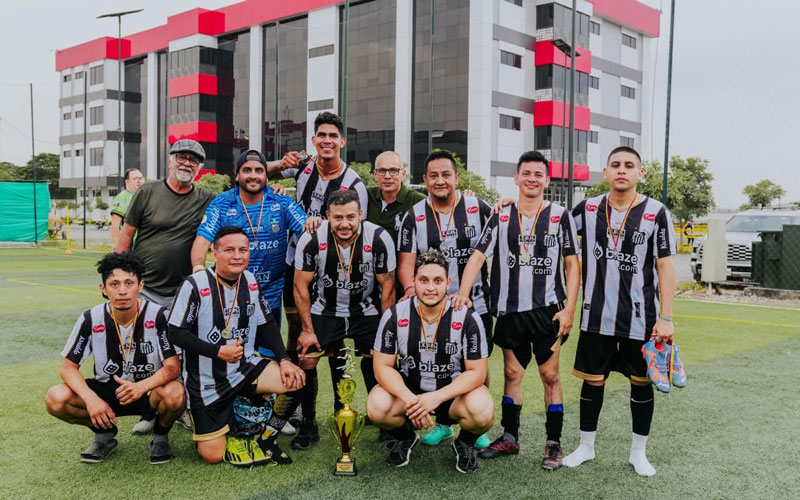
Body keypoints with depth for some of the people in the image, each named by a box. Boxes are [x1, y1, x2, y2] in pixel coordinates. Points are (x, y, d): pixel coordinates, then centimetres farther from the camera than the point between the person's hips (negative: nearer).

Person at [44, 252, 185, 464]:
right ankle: (105, 434, 7)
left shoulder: (157, 315, -18)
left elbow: (172, 367, -19)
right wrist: (91, 398, -26)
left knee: (175, 393, -36)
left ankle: (161, 435, 0)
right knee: (55, 399, -22)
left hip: (149, 391, -2)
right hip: (106, 391, 3)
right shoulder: (91, 319, -11)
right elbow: (68, 367, -6)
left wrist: (141, 386, -40)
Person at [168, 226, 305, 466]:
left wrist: (284, 360, -5)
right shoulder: (195, 285, -15)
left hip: (245, 368, 4)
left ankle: (266, 440, 3)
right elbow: (176, 333, -15)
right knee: (212, 455, -7)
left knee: (295, 379, -19)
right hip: (206, 382, -4)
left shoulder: (250, 281, 1)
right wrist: (218, 352, -22)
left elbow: (267, 325, 9)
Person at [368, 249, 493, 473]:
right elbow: (383, 366, -9)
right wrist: (409, 399, -27)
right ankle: (405, 437, 10)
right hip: (408, 389, 2)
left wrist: (437, 397, -28)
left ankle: (465, 443, 7)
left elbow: (477, 371, -13)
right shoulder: (395, 315, -11)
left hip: (453, 392, -1)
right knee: (377, 407, -28)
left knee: (482, 412, -32)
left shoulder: (468, 318, -14)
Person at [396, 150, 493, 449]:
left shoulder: (479, 209, -2)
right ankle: (442, 424, 30)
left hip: (476, 306, 0)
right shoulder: (415, 216, 0)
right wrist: (411, 287, -22)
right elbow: (406, 261, -4)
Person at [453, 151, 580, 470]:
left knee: (550, 375, 2)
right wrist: (463, 293, -14)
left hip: (548, 311, -2)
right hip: (510, 311, 2)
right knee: (512, 373, 11)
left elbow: (572, 265, 0)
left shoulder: (560, 216, 0)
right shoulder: (501, 217, 5)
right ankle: (510, 437, 24)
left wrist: (569, 308, -7)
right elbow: (478, 257, 0)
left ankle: (554, 443, 14)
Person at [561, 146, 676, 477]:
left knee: (641, 383, 10)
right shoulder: (588, 209, 1)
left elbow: (665, 267, -5)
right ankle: (586, 447, 27)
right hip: (596, 317, 2)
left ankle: (639, 452, 27)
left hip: (641, 318, -1)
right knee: (592, 381, 10)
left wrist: (665, 317, -9)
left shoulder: (656, 213, -6)